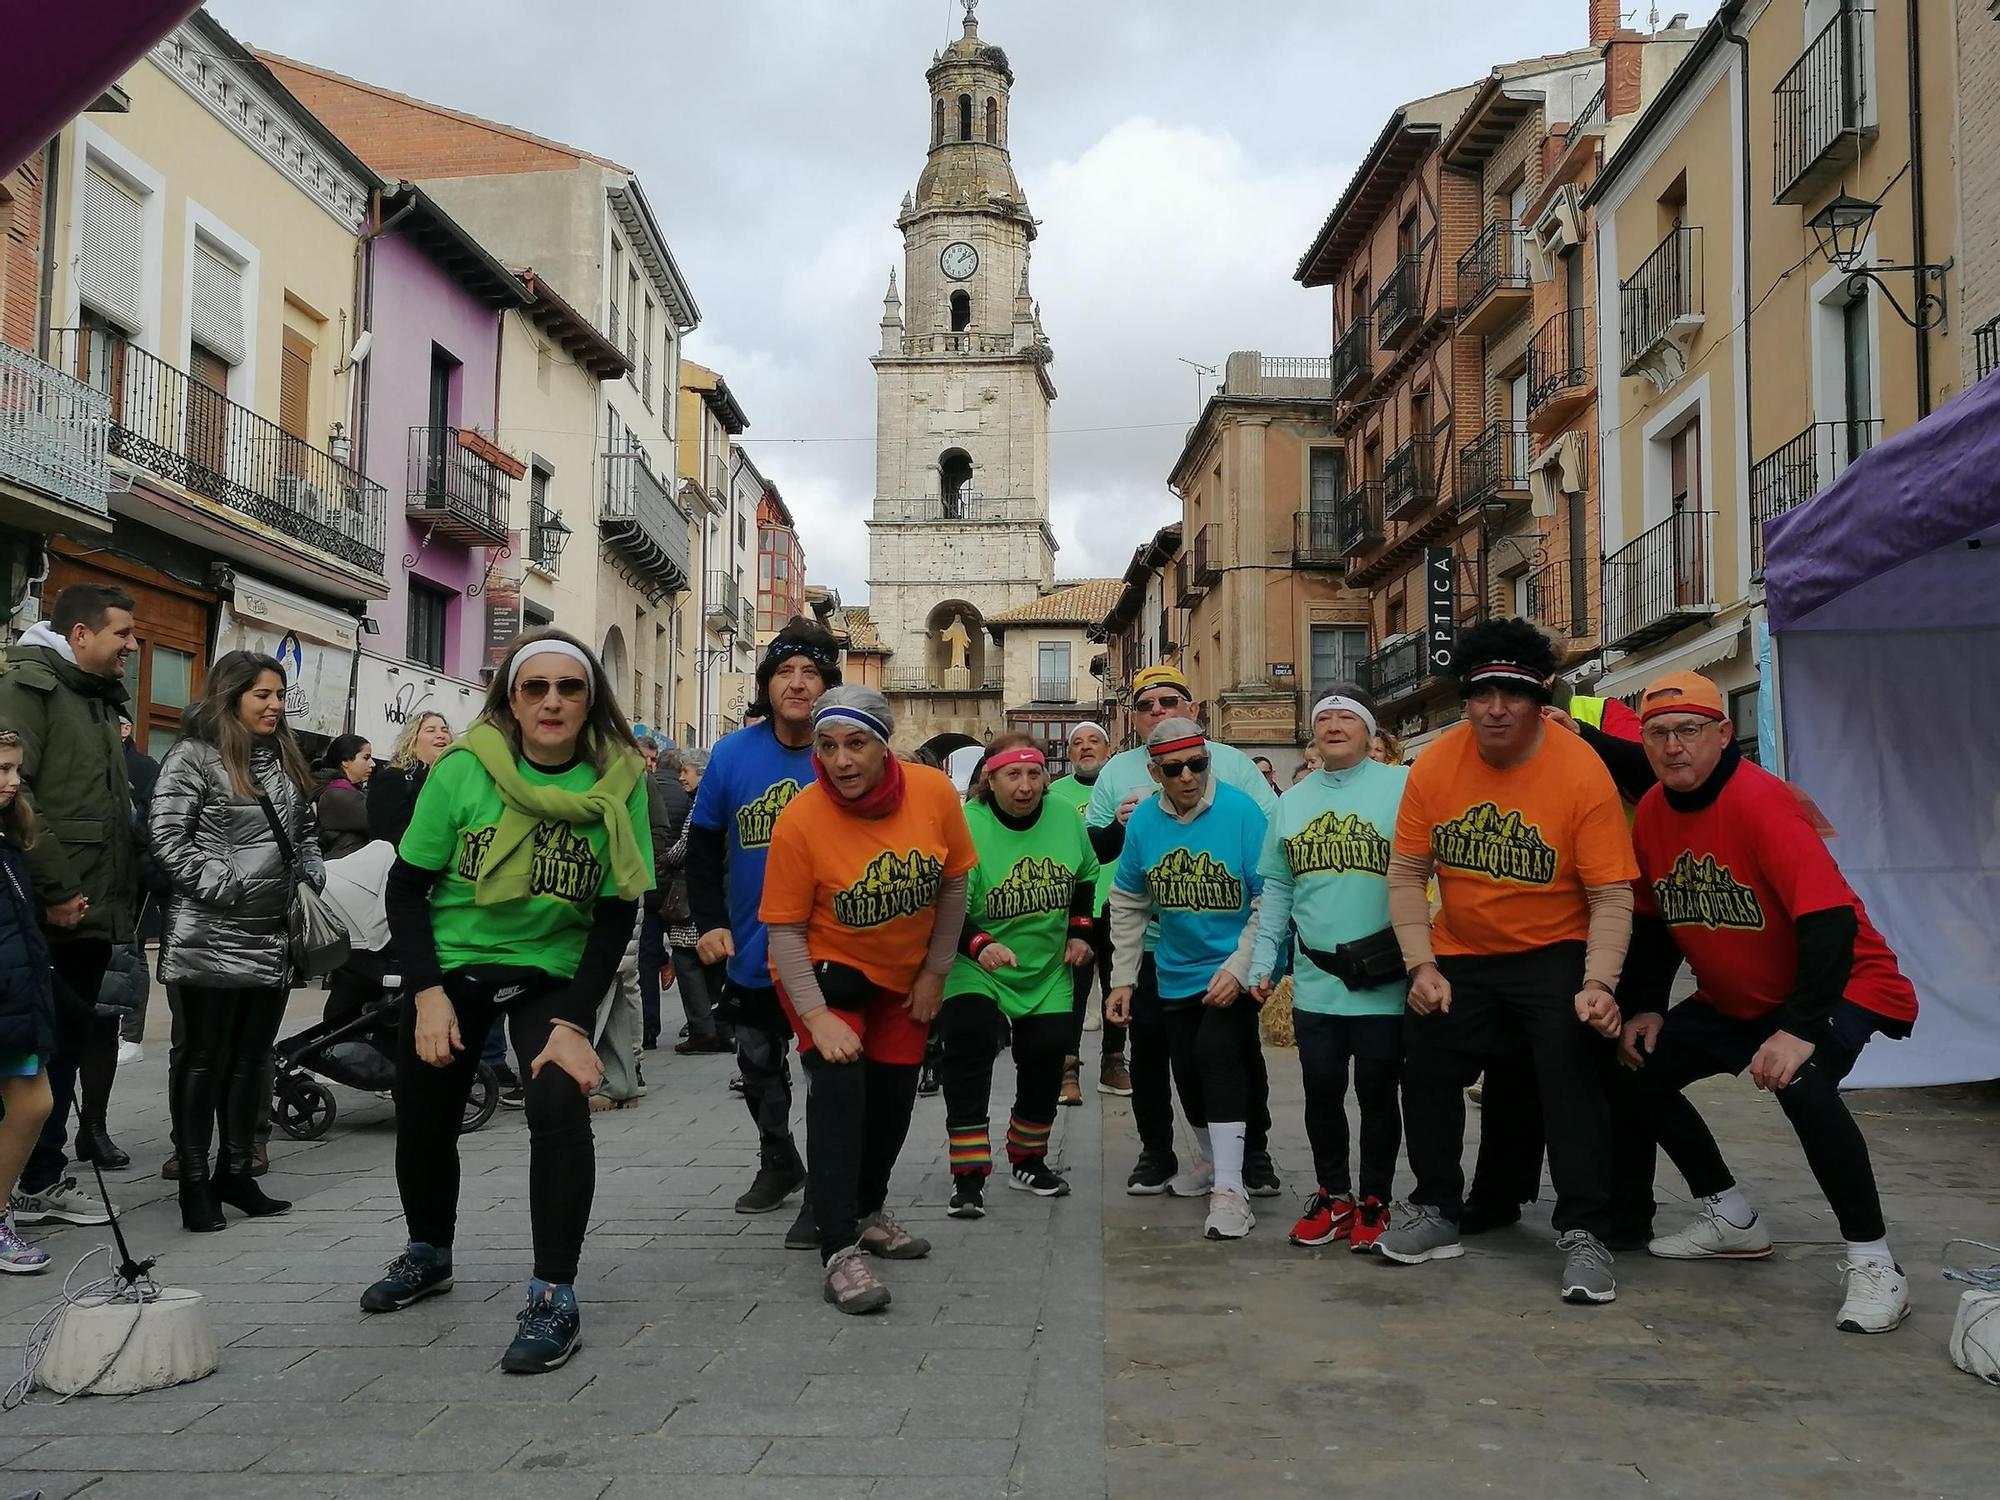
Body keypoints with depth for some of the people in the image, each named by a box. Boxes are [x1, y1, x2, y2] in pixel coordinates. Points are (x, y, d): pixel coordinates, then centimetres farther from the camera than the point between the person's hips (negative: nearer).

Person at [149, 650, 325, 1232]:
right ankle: (194, 1181, 9)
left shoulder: (287, 760, 15)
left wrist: (312, 876, 4)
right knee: (205, 1060, 0)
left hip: (273, 939, 7)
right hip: (210, 938, -7)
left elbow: (306, 833, 22)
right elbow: (168, 836, -13)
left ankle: (236, 1172, 22)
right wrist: (223, 887, -17)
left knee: (251, 1059, 12)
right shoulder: (194, 756, -6)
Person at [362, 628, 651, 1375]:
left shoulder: (618, 783, -13)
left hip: (554, 972, -1)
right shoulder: (462, 770, -14)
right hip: (452, 963, 1)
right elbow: (406, 888, -6)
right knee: (424, 1119, 12)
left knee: (559, 1108, -23)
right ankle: (428, 1254, 42)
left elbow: (617, 914, -10)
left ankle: (554, 1299, -9)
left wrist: (574, 1022, -18)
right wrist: (427, 993, -15)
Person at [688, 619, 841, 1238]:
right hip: (751, 953, 4)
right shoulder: (732, 755, -5)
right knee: (759, 1069, 21)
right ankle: (779, 1162, 45)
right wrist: (710, 922, -6)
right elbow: (703, 846, 4)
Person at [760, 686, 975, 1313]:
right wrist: (817, 1017, -26)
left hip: (905, 975, 4)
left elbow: (952, 885, -4)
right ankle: (840, 1251, -16)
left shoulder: (935, 793, -19)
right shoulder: (800, 820, -26)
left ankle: (868, 1212, 39)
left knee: (894, 1094, 14)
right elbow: (785, 928, -19)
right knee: (839, 1086, -21)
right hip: (825, 971, -4)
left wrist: (935, 972, -1)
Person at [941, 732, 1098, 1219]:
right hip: (975, 968, -5)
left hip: (1048, 970, 5)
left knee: (1048, 1056, 9)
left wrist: (1080, 932, 5)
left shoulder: (1066, 818, -6)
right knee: (968, 1050, -20)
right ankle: (968, 1177, -12)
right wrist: (981, 946, -42)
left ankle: (1028, 1161, 32)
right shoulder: (965, 827, -23)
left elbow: (1085, 878, 13)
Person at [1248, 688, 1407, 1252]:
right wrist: (1263, 963, 10)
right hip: (1314, 981, 4)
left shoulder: (1402, 787, -4)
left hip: (1383, 982, -4)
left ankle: (1375, 1202, 22)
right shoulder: (1292, 801, 12)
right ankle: (1332, 1198, 27)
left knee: (1377, 1094, 7)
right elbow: (1276, 888, 14)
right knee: (1321, 1093, 11)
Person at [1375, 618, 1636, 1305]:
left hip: (1554, 953, -4)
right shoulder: (1435, 765, -9)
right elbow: (1407, 874, -3)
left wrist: (1598, 984, -29)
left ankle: (1583, 1234, -9)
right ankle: (1437, 1211, 27)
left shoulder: (1582, 771, -18)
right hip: (1461, 956, 4)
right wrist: (1422, 966, -12)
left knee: (1569, 1061, -23)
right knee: (1425, 1064, 4)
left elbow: (1612, 896, -17)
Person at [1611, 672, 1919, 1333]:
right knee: (1634, 1068, 2)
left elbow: (1830, 919, -33)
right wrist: (1645, 1009, -1)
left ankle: (1874, 1265, -16)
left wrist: (1801, 1030, -37)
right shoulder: (1652, 813, -4)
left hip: (1840, 983, -8)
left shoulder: (1760, 800, -26)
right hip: (1730, 1000, 8)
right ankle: (1731, 1219, 21)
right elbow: (1655, 924, 10)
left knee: (1801, 1081, -34)